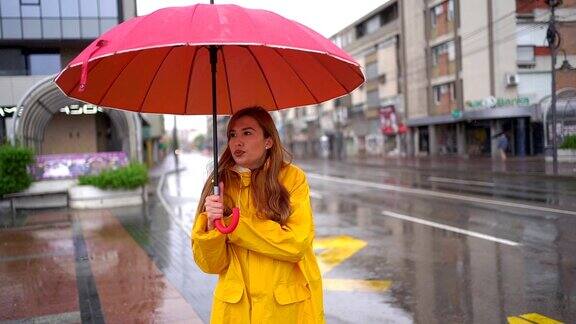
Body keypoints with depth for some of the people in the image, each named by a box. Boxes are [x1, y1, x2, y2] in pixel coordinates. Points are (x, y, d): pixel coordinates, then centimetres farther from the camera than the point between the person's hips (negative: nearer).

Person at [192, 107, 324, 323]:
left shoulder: (292, 178, -8)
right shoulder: (219, 184, -3)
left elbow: (297, 245, -18)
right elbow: (211, 265, -5)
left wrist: (232, 222, -17)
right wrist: (212, 226, -24)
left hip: (289, 306, -1)